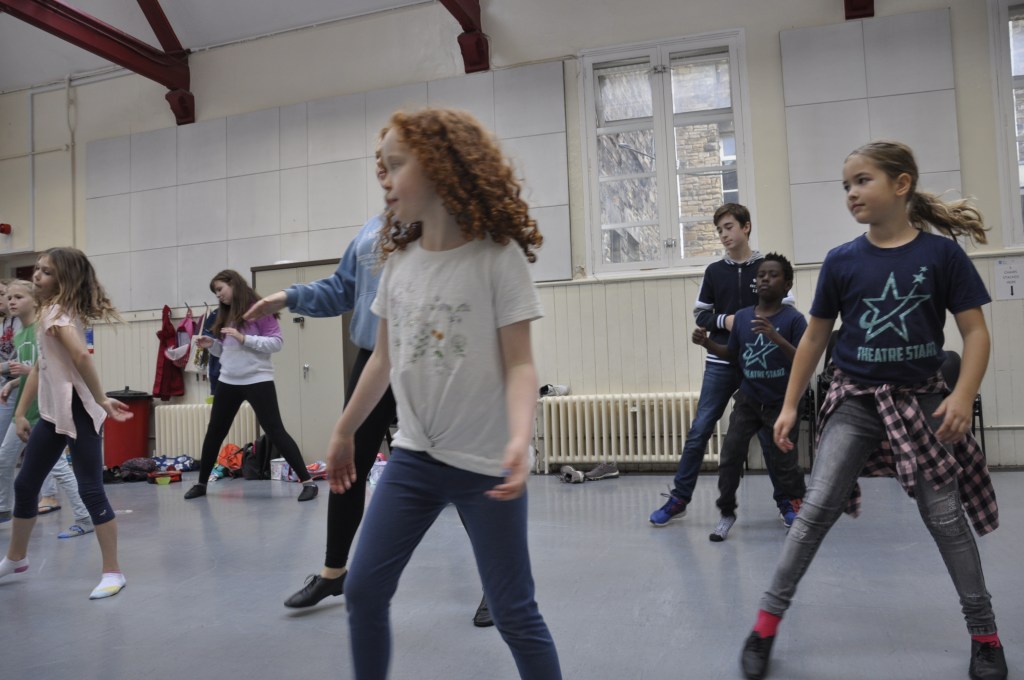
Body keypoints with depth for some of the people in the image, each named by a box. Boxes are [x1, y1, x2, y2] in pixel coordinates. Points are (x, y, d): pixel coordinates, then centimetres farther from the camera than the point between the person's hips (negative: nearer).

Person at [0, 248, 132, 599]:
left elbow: (81, 355, -31)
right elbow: (40, 367, 19)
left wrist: (101, 400, -24)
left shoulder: (58, 311, -13)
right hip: (52, 413, 10)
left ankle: (112, 572, 1)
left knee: (90, 490, -7)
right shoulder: (52, 311, 16)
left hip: (76, 412, -10)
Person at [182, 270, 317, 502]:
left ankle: (308, 482, -2)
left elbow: (277, 342, -15)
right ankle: (201, 483, 32)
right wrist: (211, 344, 1)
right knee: (215, 432, 15)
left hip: (257, 381, -7)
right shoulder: (225, 314, 12)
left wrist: (244, 338, -21)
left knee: (275, 431, -7)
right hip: (227, 382, 7)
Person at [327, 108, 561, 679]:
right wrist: (344, 432, 21)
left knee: (514, 612, 3)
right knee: (364, 589, 9)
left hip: (483, 461, -5)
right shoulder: (399, 261, 6)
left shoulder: (498, 256, -11)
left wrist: (519, 439, -31)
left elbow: (519, 364, -14)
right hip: (414, 456, 6)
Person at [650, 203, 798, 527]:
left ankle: (785, 500, 22)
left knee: (769, 434, 6)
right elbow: (700, 315, 9)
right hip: (720, 364, 2)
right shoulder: (714, 271, 8)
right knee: (699, 432, 1)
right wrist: (725, 321, -9)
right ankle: (678, 498, 10)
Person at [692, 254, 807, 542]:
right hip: (748, 399, 3)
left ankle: (800, 506, 37)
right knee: (729, 457, -2)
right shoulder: (741, 317, -2)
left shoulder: (793, 319, -14)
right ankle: (727, 513, 15)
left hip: (781, 403, -3)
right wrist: (707, 343, -5)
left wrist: (775, 337, -32)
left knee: (783, 464, 8)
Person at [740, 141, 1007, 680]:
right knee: (816, 509, -6)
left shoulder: (942, 253, -5)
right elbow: (814, 337, 6)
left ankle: (984, 634, 28)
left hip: (921, 401, 0)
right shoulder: (841, 261, -1)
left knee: (946, 517, 8)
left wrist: (963, 395, -18)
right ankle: (766, 624, 2)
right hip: (856, 401, 1)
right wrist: (790, 405, 5)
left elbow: (976, 332, -3)